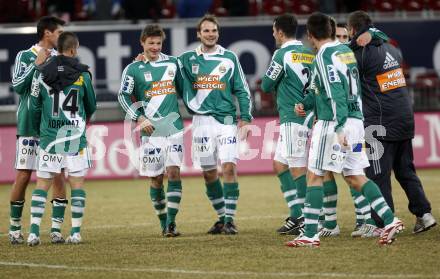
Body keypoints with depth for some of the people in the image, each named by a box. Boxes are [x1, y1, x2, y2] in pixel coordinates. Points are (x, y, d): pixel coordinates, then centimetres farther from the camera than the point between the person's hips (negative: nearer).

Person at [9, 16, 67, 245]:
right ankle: (14, 227, 11)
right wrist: (37, 64, -13)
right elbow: (17, 86, -10)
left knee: (58, 177, -4)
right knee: (23, 176, -1)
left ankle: (56, 229, -2)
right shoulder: (25, 56, 1)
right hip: (29, 126, -3)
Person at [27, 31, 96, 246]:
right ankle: (75, 232, 1)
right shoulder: (82, 74, -2)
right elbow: (91, 107, 11)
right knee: (77, 184, 5)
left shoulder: (41, 73, 0)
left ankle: (34, 231, -3)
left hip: (48, 137, 1)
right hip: (75, 136, -1)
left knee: (42, 185, 5)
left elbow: (34, 106, 5)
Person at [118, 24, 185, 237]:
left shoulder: (172, 63, 10)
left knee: (174, 173, -11)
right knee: (156, 178, 3)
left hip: (174, 127, 1)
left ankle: (171, 223, -12)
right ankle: (163, 221, 17)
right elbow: (123, 96, 1)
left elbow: (183, 89, 21)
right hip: (151, 130, -1)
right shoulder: (133, 69, 1)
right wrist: (139, 118, -9)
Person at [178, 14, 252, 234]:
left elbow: (242, 90, 7)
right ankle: (222, 217, 19)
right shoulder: (188, 59, 7)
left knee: (229, 168, -12)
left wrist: (245, 118, 0)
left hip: (227, 119, -2)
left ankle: (230, 219, -7)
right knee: (208, 172, 5)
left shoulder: (229, 58, 4)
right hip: (201, 121, 2)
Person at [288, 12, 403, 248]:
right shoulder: (345, 50, 14)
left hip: (332, 123, -8)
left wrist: (339, 128, -26)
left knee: (314, 176, -1)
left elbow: (336, 94, -21)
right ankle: (390, 221, 3)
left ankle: (310, 235, -3)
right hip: (356, 120, 8)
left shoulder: (324, 57, -12)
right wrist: (305, 104, 21)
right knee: (354, 177, 12)